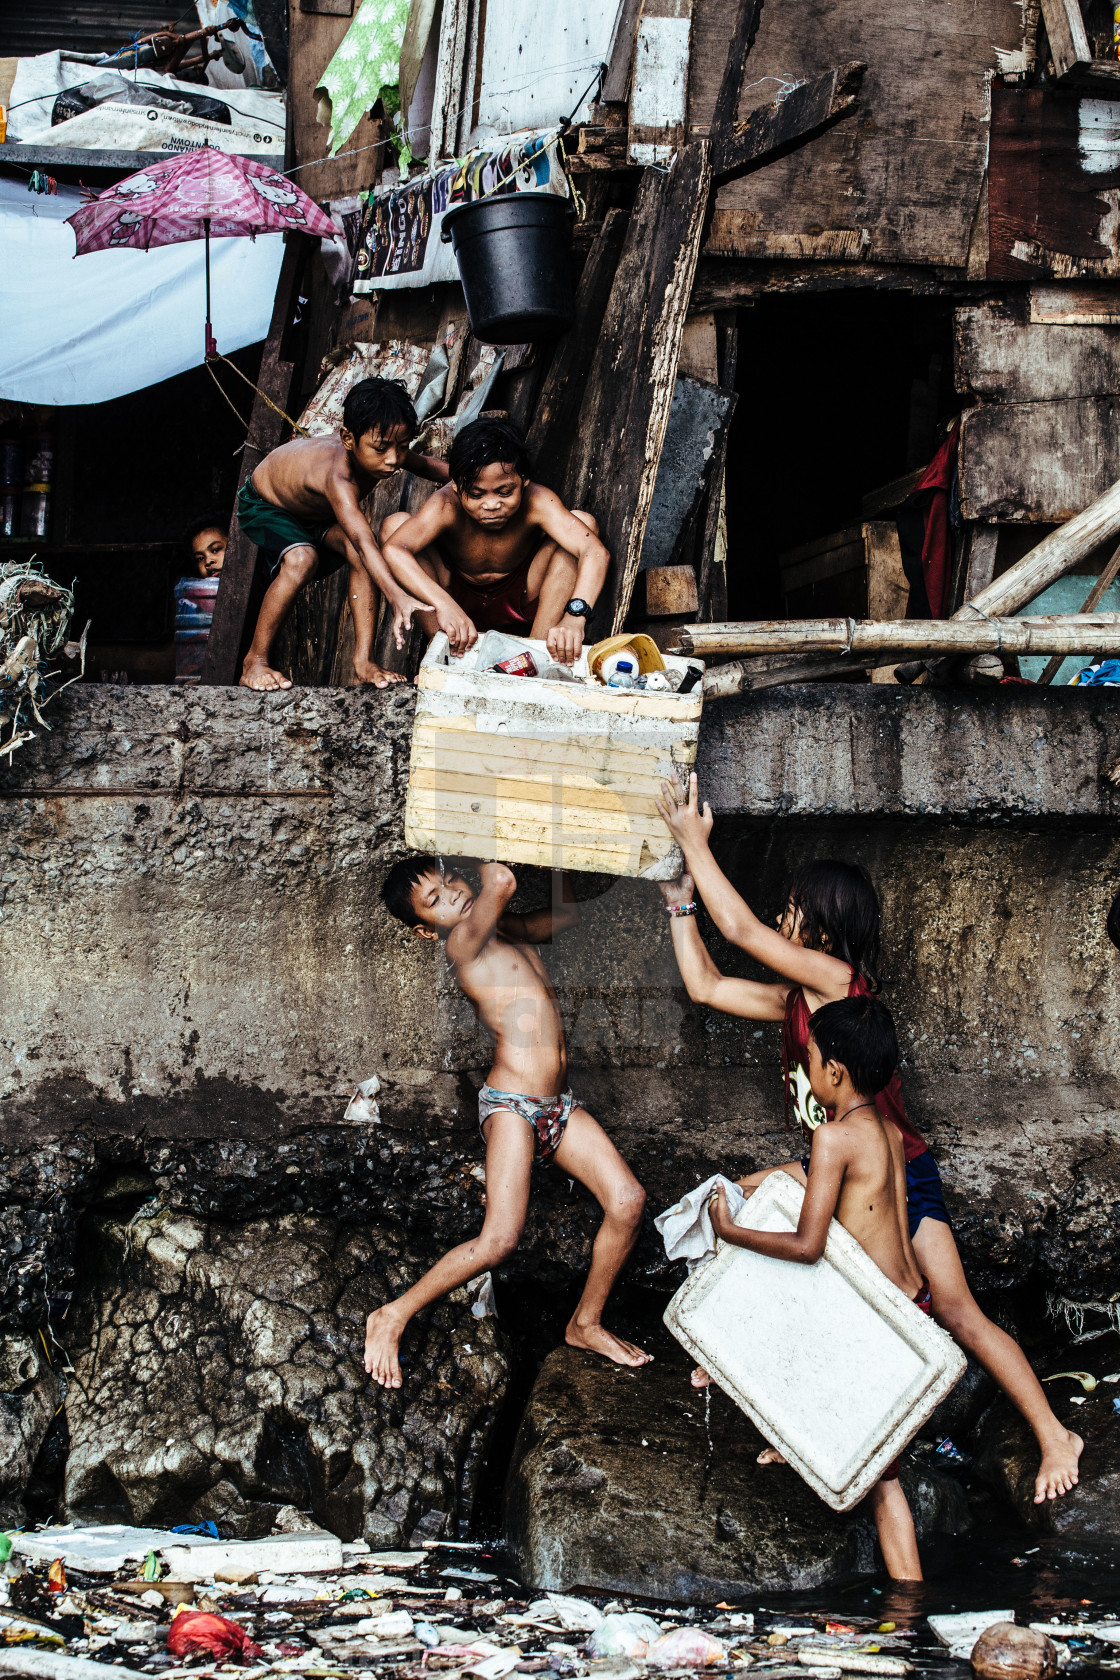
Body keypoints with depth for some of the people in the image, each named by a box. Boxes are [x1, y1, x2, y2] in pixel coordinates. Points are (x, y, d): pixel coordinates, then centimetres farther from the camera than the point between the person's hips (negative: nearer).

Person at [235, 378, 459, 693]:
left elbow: (428, 466, 0)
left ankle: (363, 661, -17)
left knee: (361, 555, -21)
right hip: (264, 506, -7)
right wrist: (396, 596, -75)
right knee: (301, 560, -34)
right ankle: (254, 662, -19)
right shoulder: (338, 477, -48)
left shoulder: (388, 455, -25)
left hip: (320, 513, 7)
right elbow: (363, 542, -62)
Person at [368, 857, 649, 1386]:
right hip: (510, 1103, -8)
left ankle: (586, 1323, 15)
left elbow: (567, 913, 30)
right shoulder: (463, 944, -9)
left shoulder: (510, 932, 16)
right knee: (499, 1238, -20)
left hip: (558, 1105, 8)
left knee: (627, 1201, -4)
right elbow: (501, 883, -25)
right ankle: (391, 1317, -3)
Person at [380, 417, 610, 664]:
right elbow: (393, 550, -47)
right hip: (456, 595, -1)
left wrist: (574, 617, -60)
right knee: (394, 525, -26)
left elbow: (595, 552, -42)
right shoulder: (446, 507, -30)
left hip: (519, 602, 1)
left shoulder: (536, 503, -29)